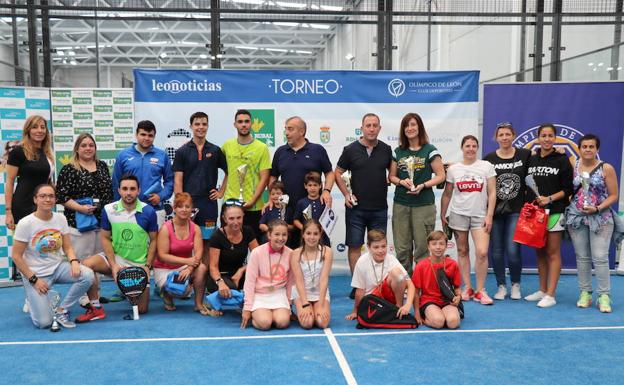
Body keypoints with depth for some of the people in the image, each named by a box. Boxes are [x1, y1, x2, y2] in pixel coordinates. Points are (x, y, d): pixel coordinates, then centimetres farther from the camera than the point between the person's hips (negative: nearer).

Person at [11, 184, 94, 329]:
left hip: (58, 267, 4)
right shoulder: (25, 223, -14)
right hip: (35, 273, -4)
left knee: (87, 275, -26)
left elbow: (68, 247, 2)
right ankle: (34, 299, 22)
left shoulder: (60, 218, -1)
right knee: (43, 322, -14)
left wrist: (74, 261, -20)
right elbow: (16, 256, -11)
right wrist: (34, 279, -14)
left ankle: (61, 310, -4)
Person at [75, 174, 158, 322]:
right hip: (116, 257, 1)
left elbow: (153, 240, -3)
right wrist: (113, 265, -12)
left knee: (141, 309, 0)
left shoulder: (148, 211, -11)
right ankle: (95, 308, -11)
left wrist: (147, 266, -9)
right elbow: (105, 238, -2)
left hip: (139, 263, -1)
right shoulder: (109, 210, -9)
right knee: (86, 265, -28)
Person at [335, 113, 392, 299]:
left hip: (379, 208, 2)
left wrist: (389, 181, -2)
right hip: (356, 207, -1)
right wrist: (346, 194, -4)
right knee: (354, 246, 1)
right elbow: (337, 173, 5)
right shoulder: (350, 150, -1)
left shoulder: (386, 150, 4)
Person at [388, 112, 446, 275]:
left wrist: (423, 185, -15)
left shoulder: (430, 150, 0)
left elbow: (441, 176, -2)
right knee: (402, 248, 5)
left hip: (424, 205, -3)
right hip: (400, 205, 4)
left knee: (422, 247, -2)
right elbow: (391, 176, 13)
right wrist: (401, 181, -8)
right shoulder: (398, 152, 11)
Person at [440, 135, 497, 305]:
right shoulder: (453, 169, 5)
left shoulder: (486, 166, 1)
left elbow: (492, 193, 0)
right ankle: (467, 288, 17)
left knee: (482, 253, -11)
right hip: (459, 214, 2)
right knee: (462, 251, 7)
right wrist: (443, 214, 8)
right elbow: (447, 194, 10)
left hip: (480, 215, -1)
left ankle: (480, 291, 2)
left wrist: (489, 216, -6)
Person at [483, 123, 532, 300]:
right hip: (495, 211, 1)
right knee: (497, 251, 6)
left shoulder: (525, 155, 2)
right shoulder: (489, 159, 2)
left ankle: (516, 285, 15)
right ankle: (501, 286, 21)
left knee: (513, 250, -8)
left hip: (516, 210, -1)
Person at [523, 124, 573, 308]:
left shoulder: (562, 160, 0)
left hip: (554, 211, -4)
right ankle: (542, 290, 19)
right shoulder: (531, 160, 11)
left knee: (552, 253, -4)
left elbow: (568, 189, -3)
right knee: (540, 252, 10)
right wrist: (529, 202, -1)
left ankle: (550, 295, -2)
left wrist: (549, 199, -16)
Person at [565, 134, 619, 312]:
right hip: (576, 217, 3)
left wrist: (597, 208, -14)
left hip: (600, 219, -3)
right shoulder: (572, 166, 5)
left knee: (600, 257, -7)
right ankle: (585, 293, 16)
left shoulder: (606, 168, -2)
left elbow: (614, 195, -3)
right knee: (582, 257, 8)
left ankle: (604, 296, 2)